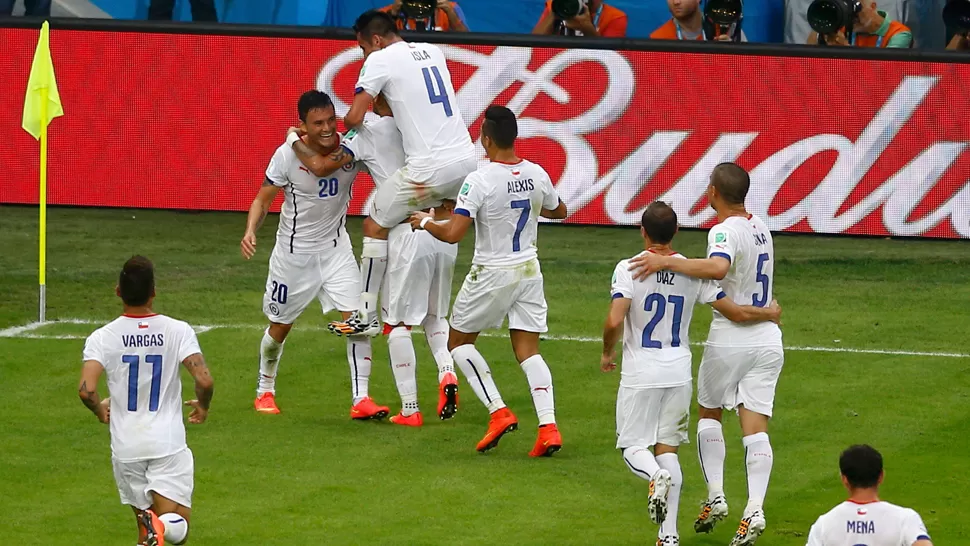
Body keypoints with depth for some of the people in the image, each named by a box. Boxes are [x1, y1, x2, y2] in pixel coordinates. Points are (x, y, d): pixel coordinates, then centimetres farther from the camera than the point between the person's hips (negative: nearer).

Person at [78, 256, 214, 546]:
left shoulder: (102, 338, -5)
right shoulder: (178, 331, -6)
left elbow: (86, 390, -16)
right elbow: (204, 380, -14)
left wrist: (100, 409, 7)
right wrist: (203, 406, 9)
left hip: (126, 445, 1)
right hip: (169, 443, -1)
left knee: (144, 515, 19)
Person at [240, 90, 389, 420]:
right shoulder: (287, 155, -19)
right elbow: (263, 199, -9)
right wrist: (250, 231, -27)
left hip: (336, 247, 1)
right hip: (294, 251, -1)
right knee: (279, 327, 14)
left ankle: (361, 399, -10)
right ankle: (265, 391, 37)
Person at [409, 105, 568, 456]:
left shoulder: (480, 181, -21)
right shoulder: (537, 175, -3)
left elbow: (453, 233, -25)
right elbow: (559, 212, 17)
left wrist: (425, 222, -5)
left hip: (492, 275, -5)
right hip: (529, 270, 5)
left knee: (459, 341, 14)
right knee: (528, 350, 6)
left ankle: (498, 412, 1)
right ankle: (548, 426, -10)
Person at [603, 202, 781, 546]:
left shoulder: (629, 268, -11)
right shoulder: (693, 271, -1)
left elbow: (614, 321, -21)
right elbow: (736, 313, 2)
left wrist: (607, 353, 0)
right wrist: (770, 313, 22)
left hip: (640, 375, -3)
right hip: (679, 373, 3)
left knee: (632, 446, 9)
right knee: (668, 448, 11)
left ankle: (657, 477, -27)